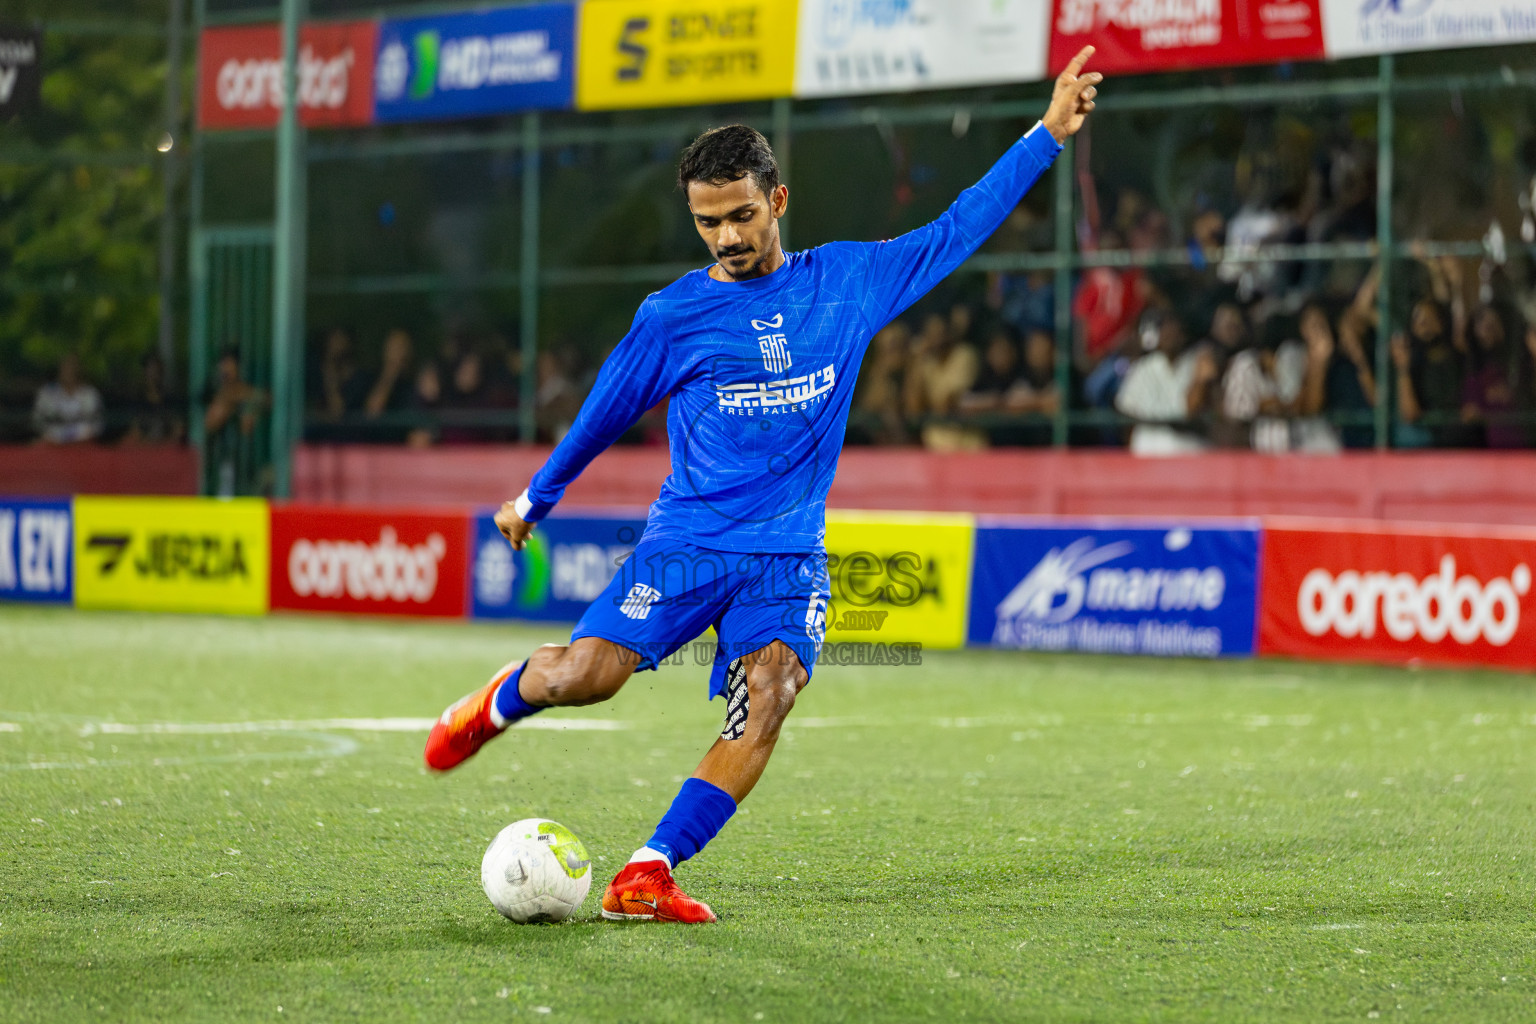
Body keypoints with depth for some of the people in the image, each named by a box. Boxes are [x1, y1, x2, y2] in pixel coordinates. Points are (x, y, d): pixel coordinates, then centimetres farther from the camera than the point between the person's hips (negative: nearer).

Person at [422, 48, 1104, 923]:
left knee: (768, 695, -24)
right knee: (586, 675, -17)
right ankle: (498, 703, 20)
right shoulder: (672, 317, 1)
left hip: (789, 554, 1)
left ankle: (647, 876, -23)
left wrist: (1048, 135, 10)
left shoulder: (849, 280, 7)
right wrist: (535, 499, 25)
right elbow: (605, 414, 14)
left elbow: (957, 230, 13)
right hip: (688, 540, -1)